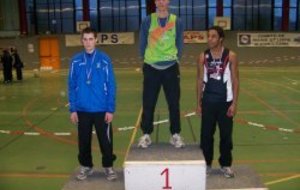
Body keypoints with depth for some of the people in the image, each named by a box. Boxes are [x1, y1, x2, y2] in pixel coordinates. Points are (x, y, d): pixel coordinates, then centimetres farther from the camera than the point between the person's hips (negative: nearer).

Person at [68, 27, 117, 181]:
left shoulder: (104, 59, -6)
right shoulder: (76, 61, -1)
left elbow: (111, 86, -5)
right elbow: (72, 86, 2)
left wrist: (111, 109, -9)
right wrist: (72, 109, -1)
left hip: (102, 109, -2)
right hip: (82, 110, 2)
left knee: (105, 140, 8)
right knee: (84, 141, 14)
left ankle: (108, 166, 26)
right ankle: (86, 166, 33)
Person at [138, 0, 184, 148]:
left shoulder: (176, 21, 2)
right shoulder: (147, 21, 0)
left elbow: (179, 44, 9)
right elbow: (142, 43, 7)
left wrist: (174, 58, 9)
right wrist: (149, 58, 11)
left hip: (171, 68, 1)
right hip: (151, 67, 0)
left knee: (174, 103, 4)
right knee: (148, 104, 2)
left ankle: (175, 135, 15)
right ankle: (146, 135, 14)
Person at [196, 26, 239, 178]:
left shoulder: (231, 56, -4)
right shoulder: (203, 57, 2)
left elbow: (235, 80, -2)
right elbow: (200, 80, 6)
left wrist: (234, 103, -8)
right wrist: (198, 103, 4)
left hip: (225, 101, -1)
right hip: (208, 101, 2)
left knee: (226, 135, 7)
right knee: (206, 134, 7)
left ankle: (226, 165, 23)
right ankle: (206, 164, 22)